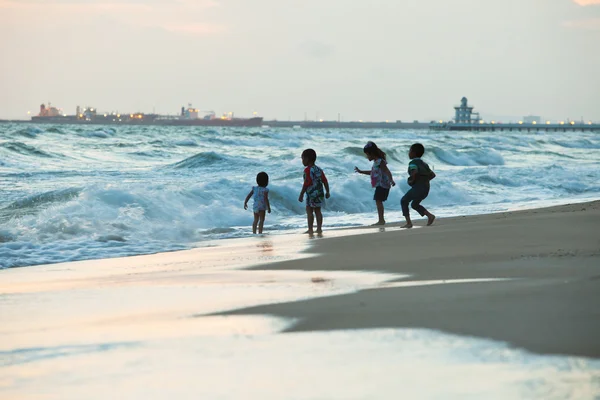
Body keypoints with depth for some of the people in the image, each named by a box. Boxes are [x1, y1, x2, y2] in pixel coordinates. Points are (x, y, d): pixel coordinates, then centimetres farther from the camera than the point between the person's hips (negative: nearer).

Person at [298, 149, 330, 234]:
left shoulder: (308, 170, -13)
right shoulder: (319, 170, 11)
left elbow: (306, 183, -18)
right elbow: (325, 181, 12)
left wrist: (301, 195, -15)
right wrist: (327, 192, 21)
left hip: (312, 194, -8)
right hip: (320, 193, 8)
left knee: (309, 211, -3)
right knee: (318, 211, 12)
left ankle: (310, 229, -5)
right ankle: (319, 228, 12)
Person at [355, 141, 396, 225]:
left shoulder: (380, 162, -14)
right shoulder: (376, 162, 17)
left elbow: (387, 172, -26)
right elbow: (372, 172, 33)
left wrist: (391, 180, -41)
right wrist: (361, 171, 38)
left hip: (383, 185, -10)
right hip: (380, 185, 10)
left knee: (378, 200, -13)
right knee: (378, 201, 13)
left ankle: (381, 220, -15)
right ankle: (381, 220, 19)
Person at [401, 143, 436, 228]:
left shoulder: (413, 163, -8)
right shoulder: (423, 163, 18)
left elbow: (414, 172, -29)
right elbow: (433, 174, 20)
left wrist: (411, 180, -13)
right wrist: (425, 180, 14)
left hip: (418, 187, -8)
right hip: (426, 187, 8)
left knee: (404, 201, 8)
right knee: (415, 204, 24)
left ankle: (408, 222, -1)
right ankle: (430, 216, 6)